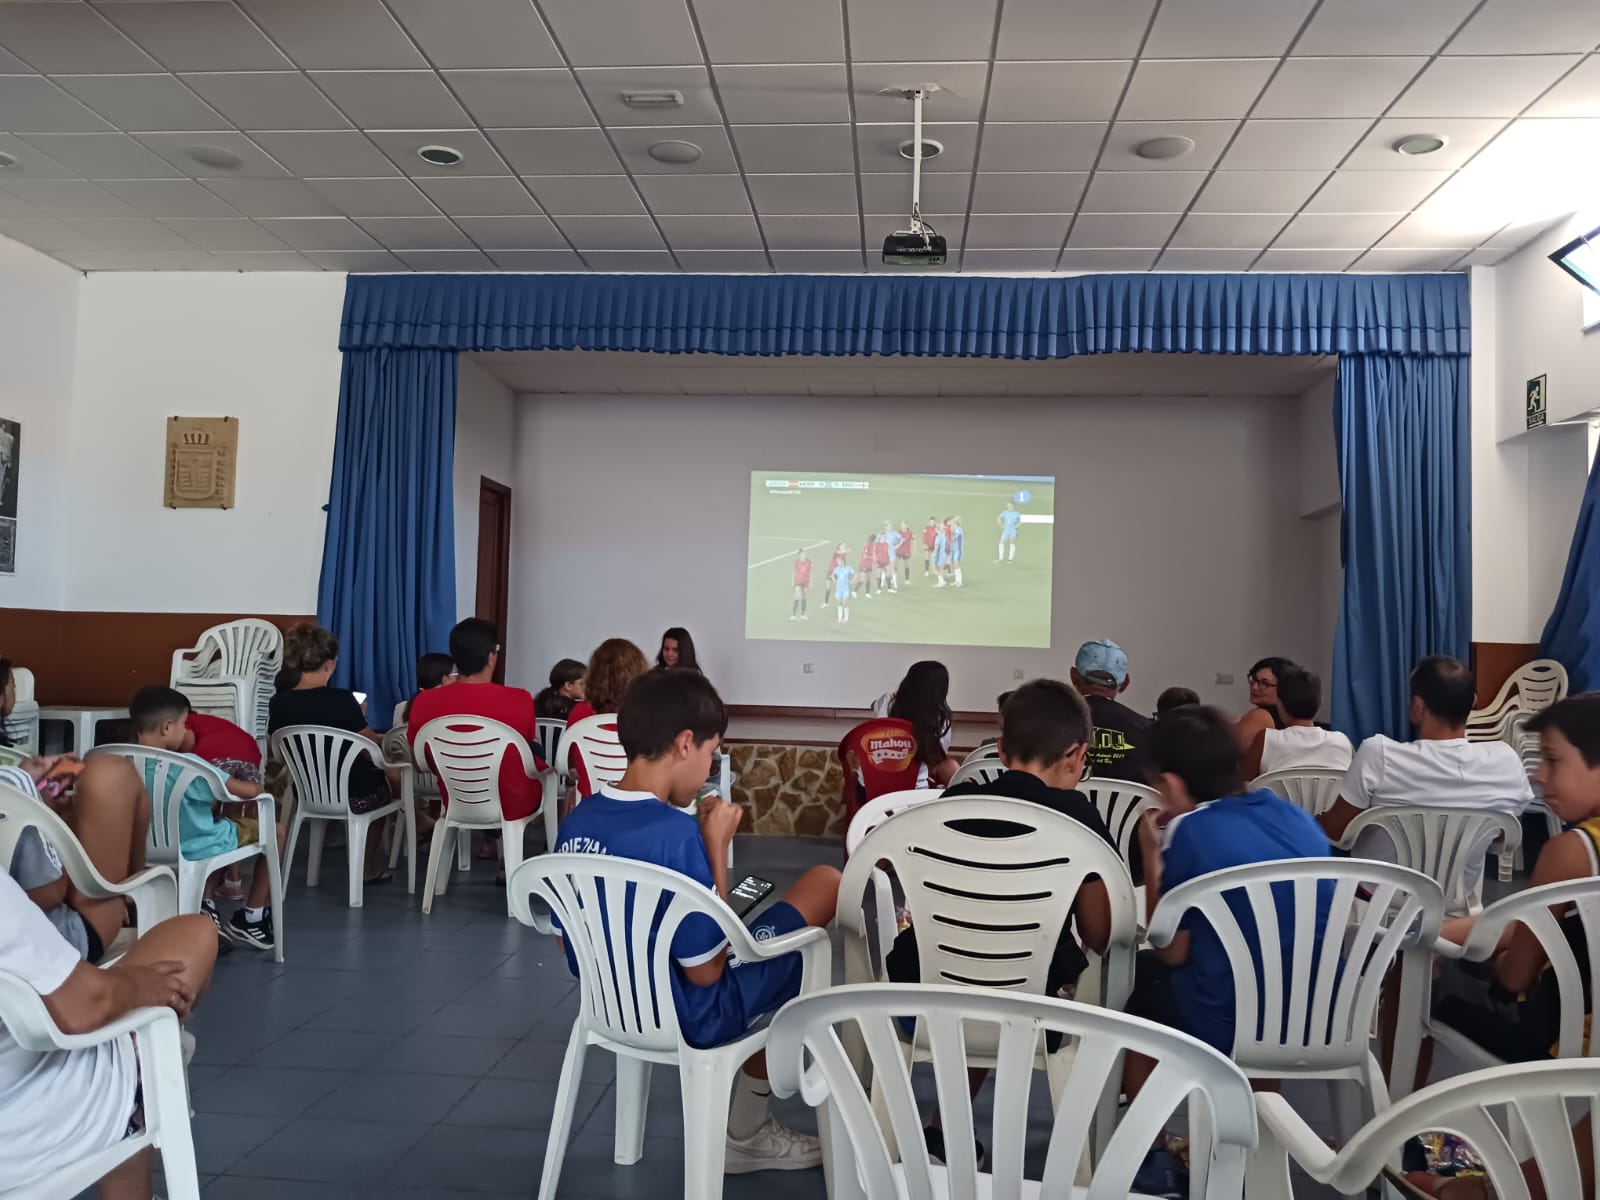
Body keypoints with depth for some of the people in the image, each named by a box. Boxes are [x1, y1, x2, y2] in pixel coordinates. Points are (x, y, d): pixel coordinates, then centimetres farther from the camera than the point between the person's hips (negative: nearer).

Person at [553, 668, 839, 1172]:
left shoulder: (576, 822, -4)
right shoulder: (676, 833, -28)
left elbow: (568, 946, 7)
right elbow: (706, 971, -19)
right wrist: (717, 846, -16)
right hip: (687, 1019, -7)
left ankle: (750, 1127, 26)